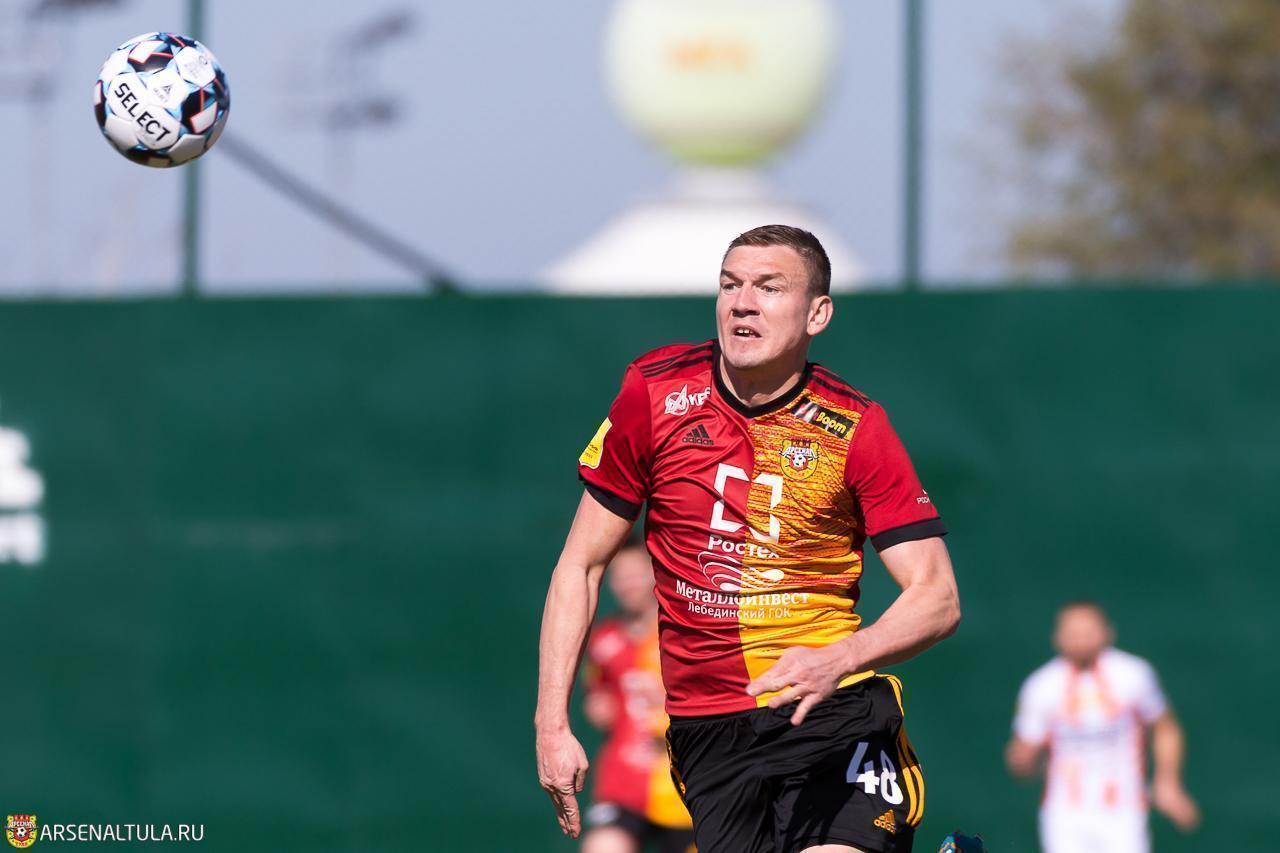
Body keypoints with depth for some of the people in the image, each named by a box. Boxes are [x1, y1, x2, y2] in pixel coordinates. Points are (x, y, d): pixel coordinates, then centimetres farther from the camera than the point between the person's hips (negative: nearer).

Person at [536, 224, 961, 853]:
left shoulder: (855, 429, -3)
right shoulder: (654, 394, 3)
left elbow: (937, 598, -6)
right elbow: (580, 566, 9)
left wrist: (838, 660, -25)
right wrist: (552, 723, 2)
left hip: (833, 708, -3)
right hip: (706, 725, 3)